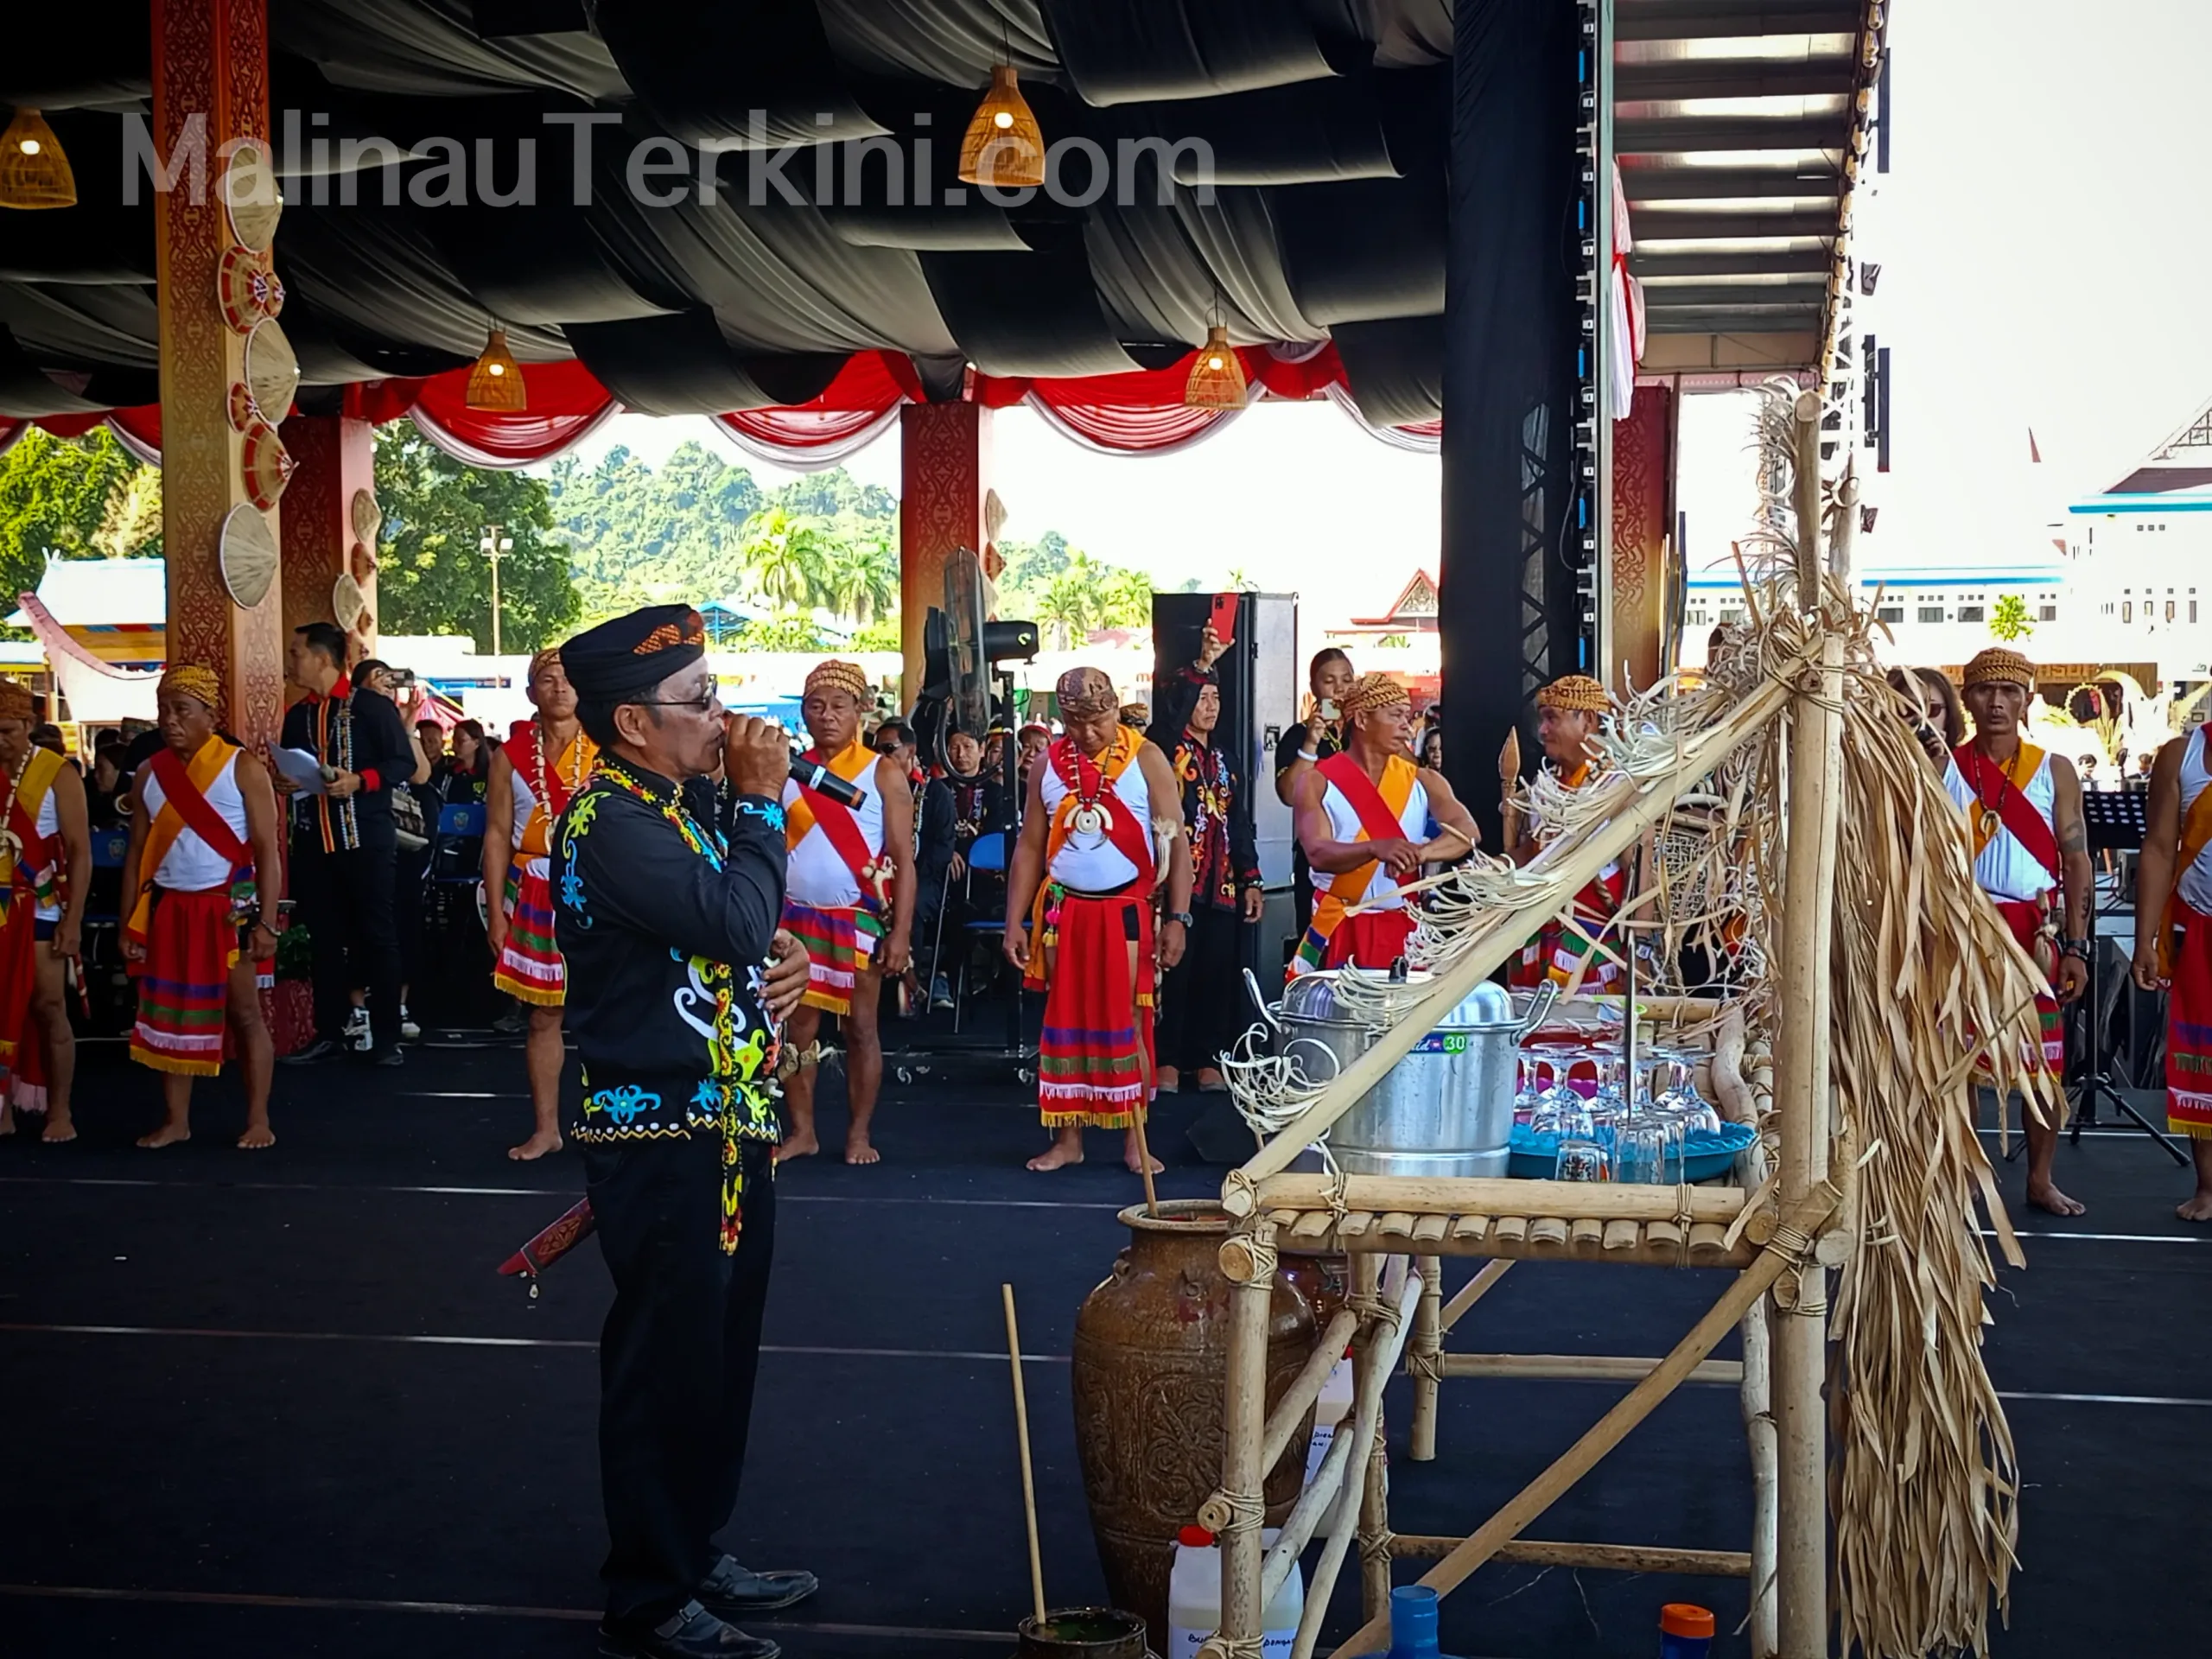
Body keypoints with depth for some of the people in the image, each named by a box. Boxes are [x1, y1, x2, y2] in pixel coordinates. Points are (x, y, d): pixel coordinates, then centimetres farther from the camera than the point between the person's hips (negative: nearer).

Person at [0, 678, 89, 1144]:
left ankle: (59, 1112, 9)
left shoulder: (57, 774, -4)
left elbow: (80, 852, -4)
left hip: (38, 910, -2)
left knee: (47, 1008, 1)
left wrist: (73, 921, -9)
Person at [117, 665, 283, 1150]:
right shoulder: (149, 774, 7)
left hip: (229, 908, -4)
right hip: (167, 909, 4)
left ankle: (258, 1120, 6)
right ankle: (175, 1120, 13)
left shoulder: (241, 768, -5)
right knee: (169, 1015, 6)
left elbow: (267, 848, -7)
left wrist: (266, 922, -13)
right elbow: (136, 851, 11)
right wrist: (129, 923, 5)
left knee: (243, 1013, 0)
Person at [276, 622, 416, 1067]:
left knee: (377, 935, 0)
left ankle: (386, 1037, 5)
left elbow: (404, 762, -9)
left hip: (365, 838, -6)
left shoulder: (372, 706, -6)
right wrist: (284, 783, 1)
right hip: (313, 841, 6)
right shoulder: (297, 714, 13)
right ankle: (329, 1033, 17)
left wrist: (359, 781, -22)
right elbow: (289, 769, 23)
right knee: (324, 937, 10)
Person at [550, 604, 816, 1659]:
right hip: (661, 1139, -10)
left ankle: (692, 1557, 31)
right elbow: (735, 919, -26)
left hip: (727, 1126, 10)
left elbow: (735, 942, 23)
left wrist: (786, 963, 1)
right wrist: (761, 800, -14)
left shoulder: (671, 809, 14)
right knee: (665, 1362, -1)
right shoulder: (610, 820, -16)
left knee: (719, 1352, 17)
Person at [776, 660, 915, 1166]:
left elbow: (903, 859, -4)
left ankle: (859, 1133, 11)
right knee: (797, 1026, 4)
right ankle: (801, 1131, 13)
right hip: (795, 917, 3)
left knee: (860, 1028, 3)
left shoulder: (883, 773, -1)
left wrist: (901, 931, -12)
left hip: (860, 919, -3)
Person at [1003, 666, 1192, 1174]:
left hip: (1127, 910, -3)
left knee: (1127, 1023, -1)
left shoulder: (1145, 759, -4)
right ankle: (1067, 1139, 13)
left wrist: (1178, 918, -13)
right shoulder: (1048, 764, 6)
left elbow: (1176, 843, -5)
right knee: (1065, 1024, 6)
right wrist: (1015, 922, 3)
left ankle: (1134, 1140, 6)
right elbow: (1029, 846, 9)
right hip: (1063, 910, 3)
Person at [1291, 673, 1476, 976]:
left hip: (1403, 929, 2)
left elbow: (1466, 831, -9)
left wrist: (1419, 853, -30)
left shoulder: (1422, 781, 6)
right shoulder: (1318, 781, -2)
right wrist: (1376, 849, -34)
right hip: (1340, 928, -2)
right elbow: (1318, 853, -16)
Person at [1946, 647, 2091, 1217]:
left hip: (2036, 931, 0)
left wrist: (2075, 947, -3)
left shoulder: (2054, 771, 5)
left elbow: (2076, 860, 4)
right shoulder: (1941, 769, 4)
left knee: (2044, 1062, 1)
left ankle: (2040, 1180, 11)